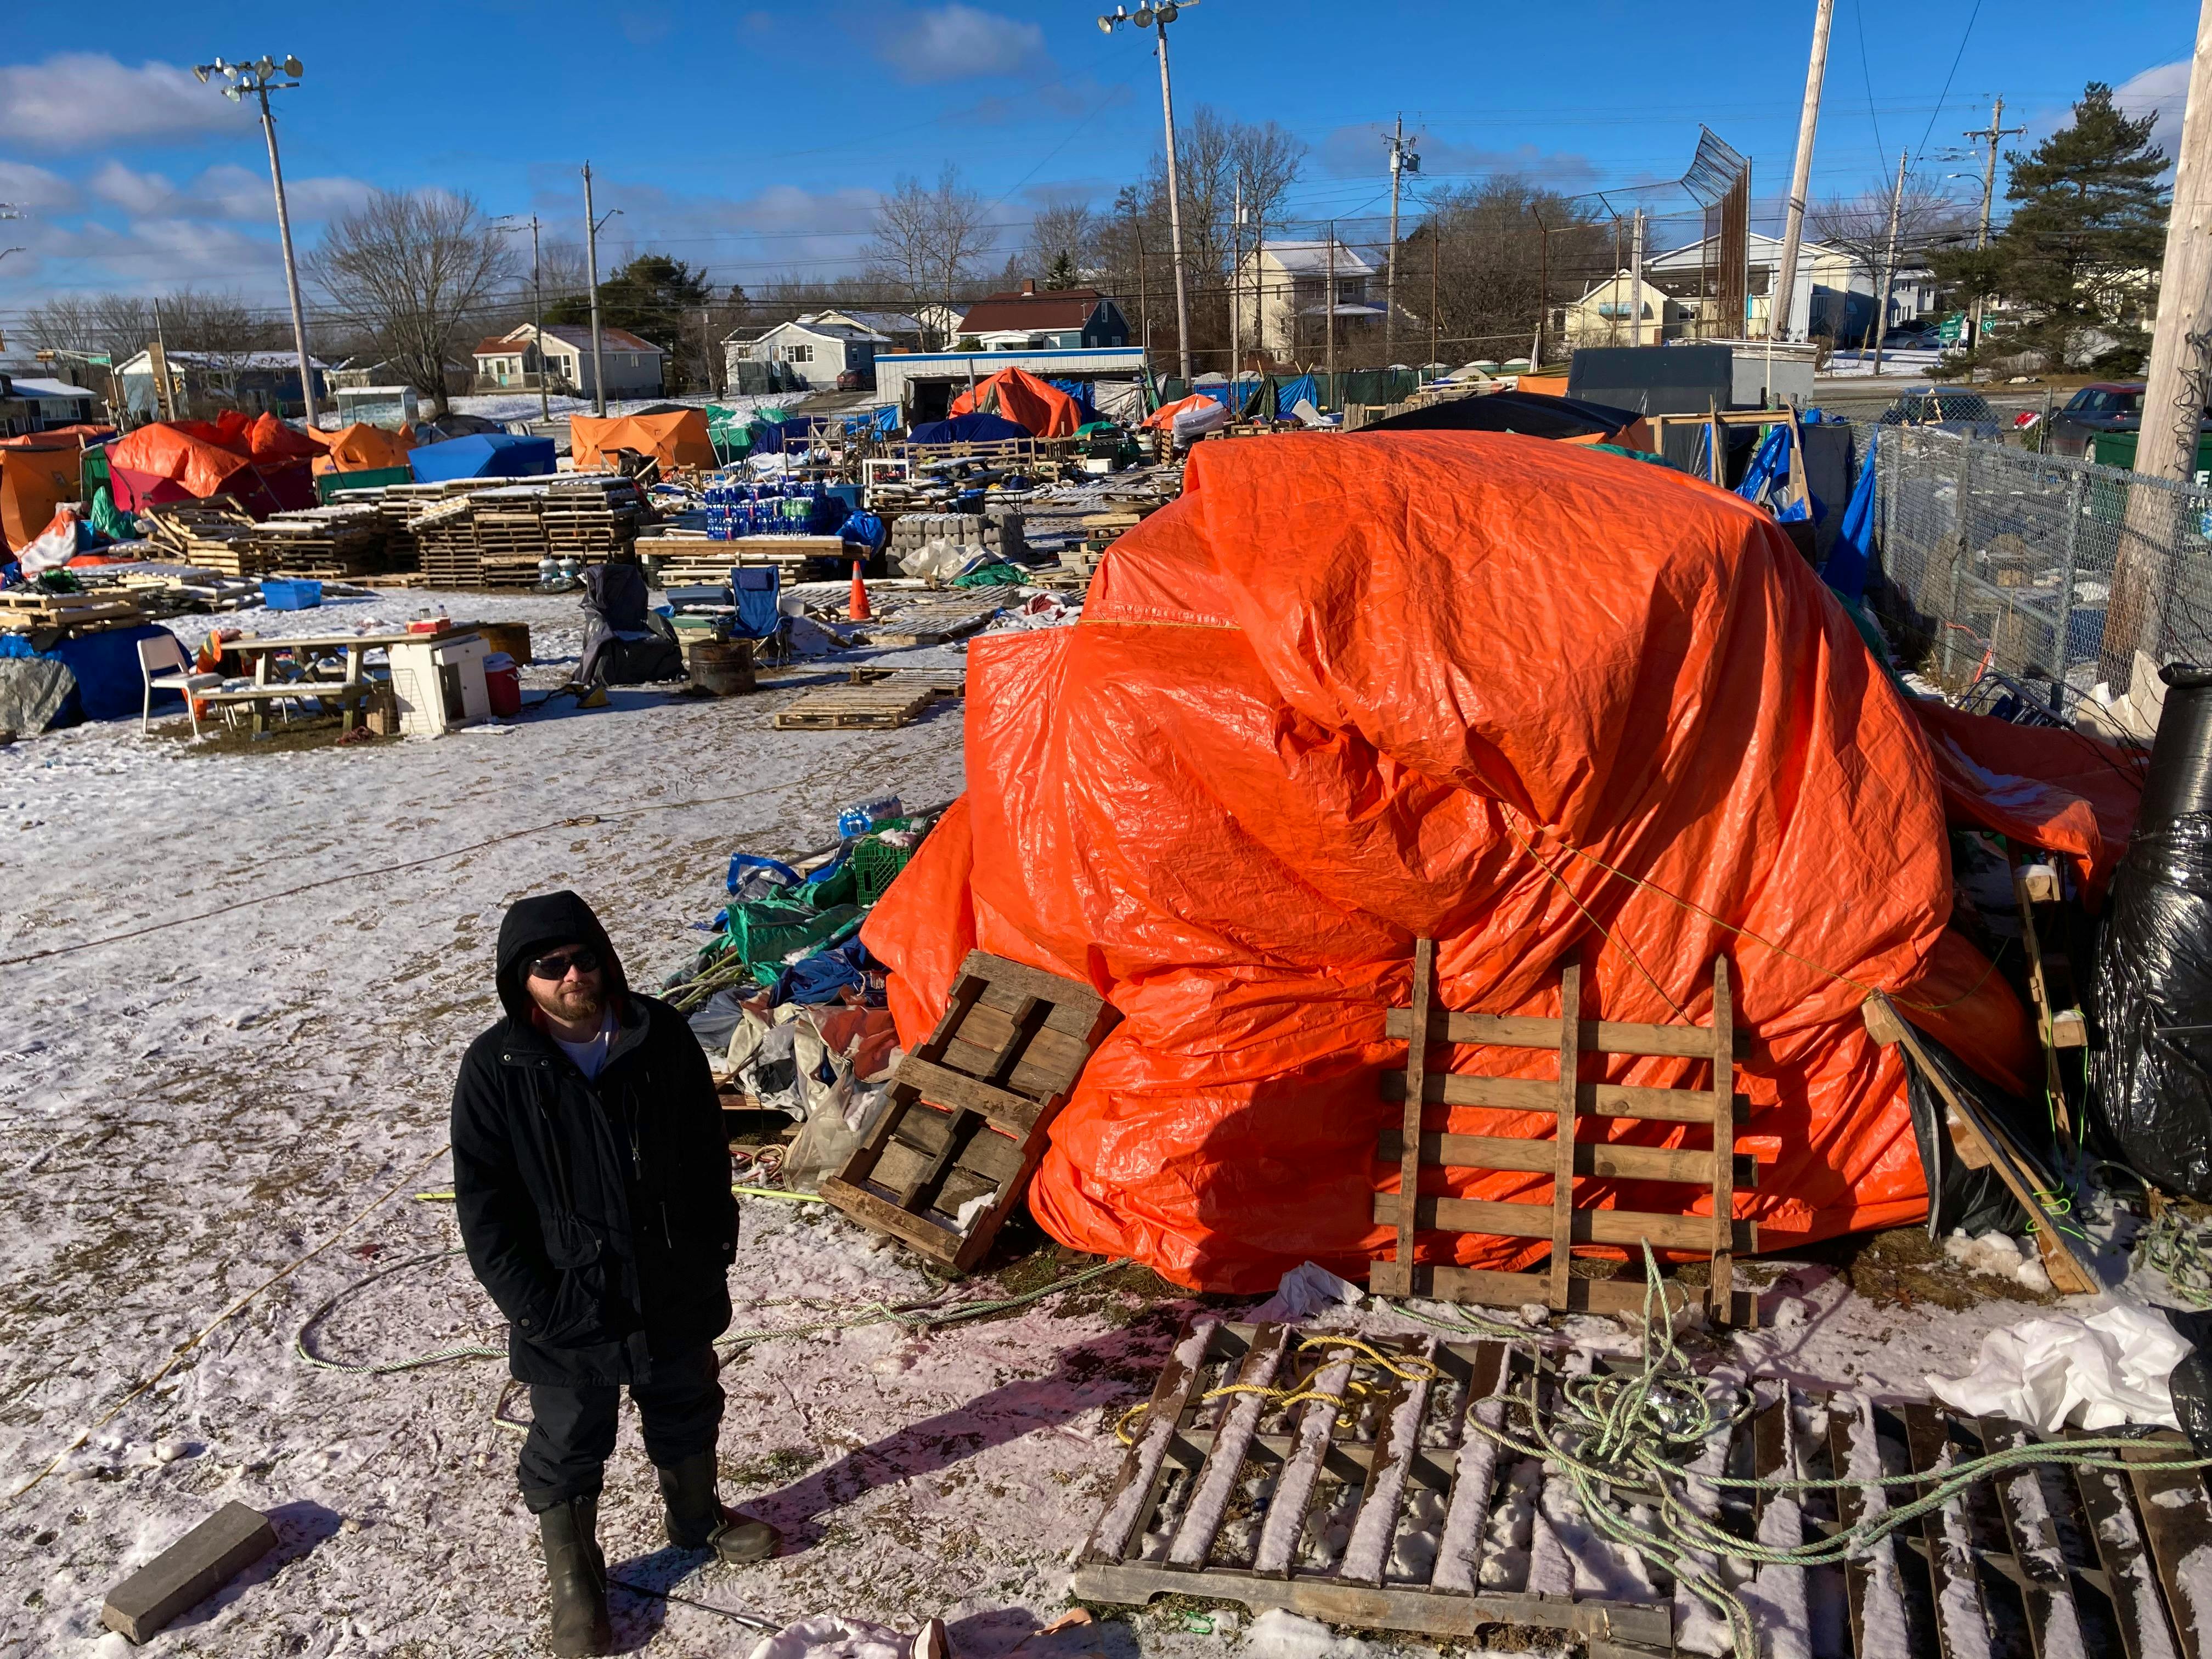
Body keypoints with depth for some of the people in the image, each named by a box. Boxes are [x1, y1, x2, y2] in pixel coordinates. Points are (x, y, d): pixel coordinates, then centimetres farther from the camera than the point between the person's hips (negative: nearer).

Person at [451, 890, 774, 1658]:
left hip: (675, 1290, 3)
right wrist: (531, 1304, -14)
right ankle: (573, 1579, 40)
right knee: (567, 1449, 16)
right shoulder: (496, 1068, -18)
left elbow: (708, 1153, 1)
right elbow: (484, 1206, -12)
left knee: (687, 1413, 25)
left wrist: (715, 1252, 4)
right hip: (568, 1307, -3)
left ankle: (698, 1517, 52)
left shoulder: (661, 1034, -10)